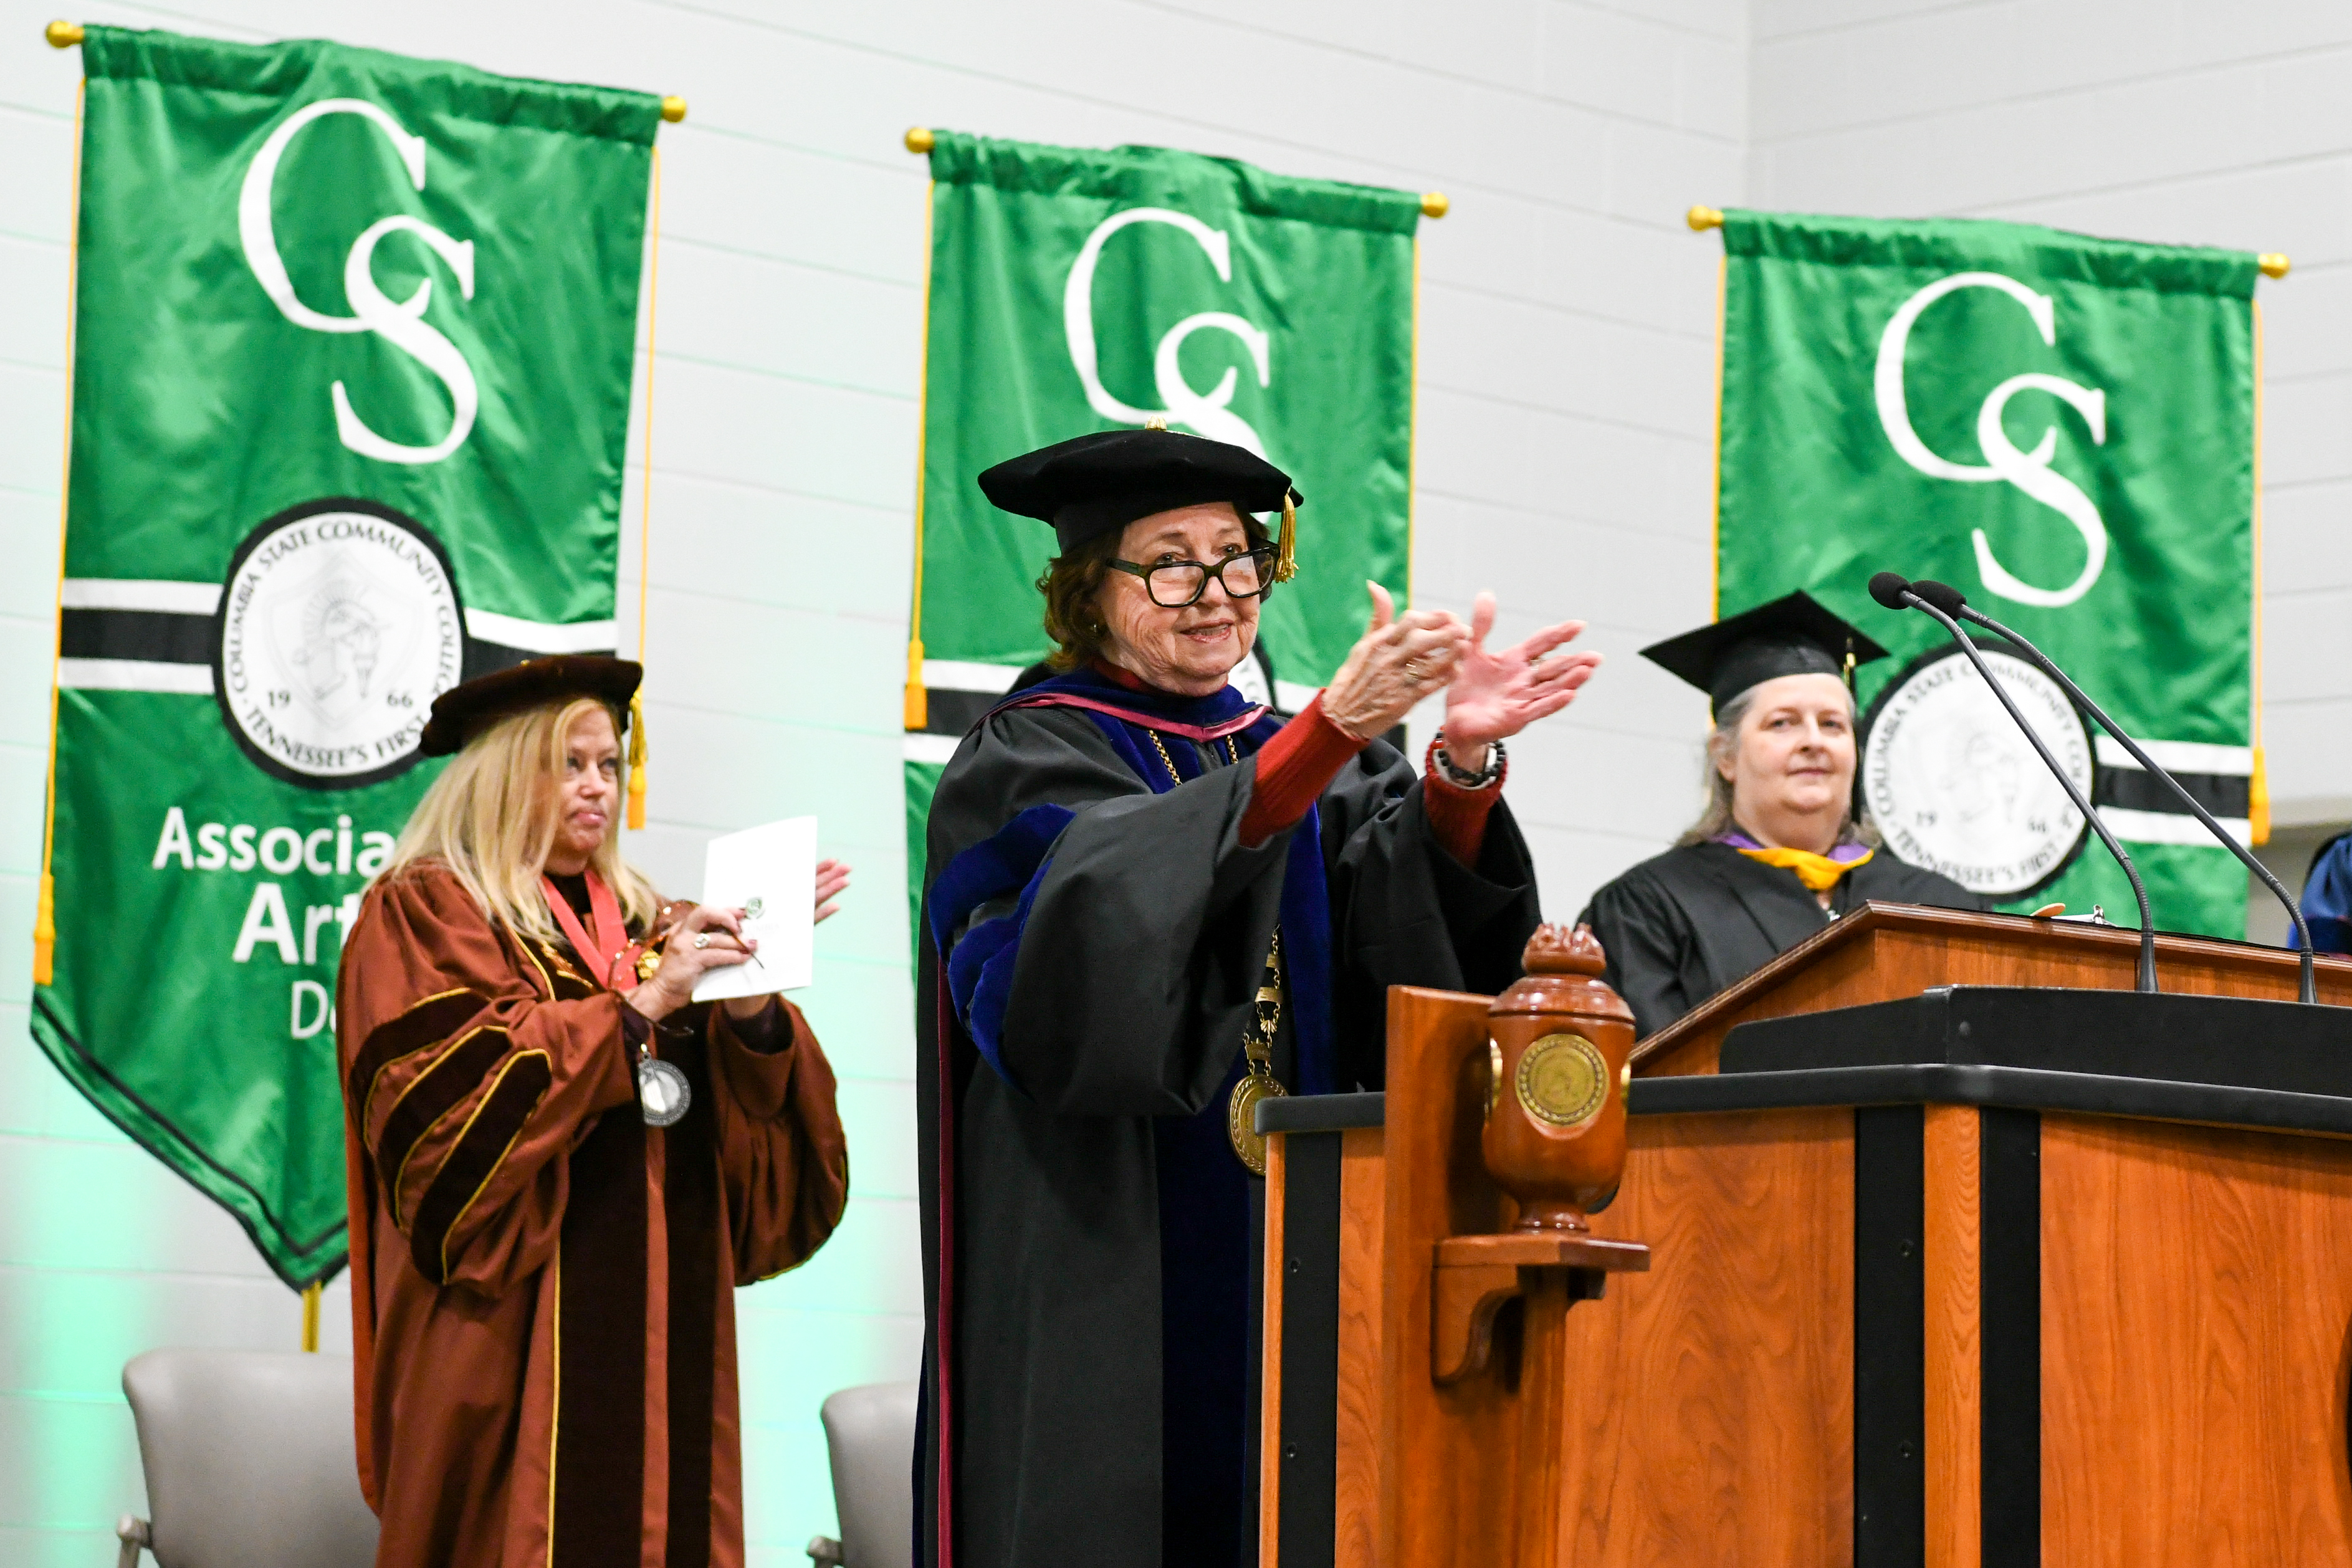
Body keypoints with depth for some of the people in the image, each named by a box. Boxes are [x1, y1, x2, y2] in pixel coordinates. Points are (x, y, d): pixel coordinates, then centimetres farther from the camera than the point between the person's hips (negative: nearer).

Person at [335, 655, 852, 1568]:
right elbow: (451, 1093, -14)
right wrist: (634, 1005, -15)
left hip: (661, 1341, 5)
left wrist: (751, 1009, -10)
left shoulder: (647, 925, 18)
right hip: (520, 1336, -5)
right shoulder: (424, 912, 3)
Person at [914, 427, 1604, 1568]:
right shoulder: (1025, 762, 1)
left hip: (1293, 1264, 5)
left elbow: (1420, 919, -2)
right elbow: (1125, 894, -21)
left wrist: (1464, 760, -23)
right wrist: (1333, 730, -32)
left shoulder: (1305, 762, 17)